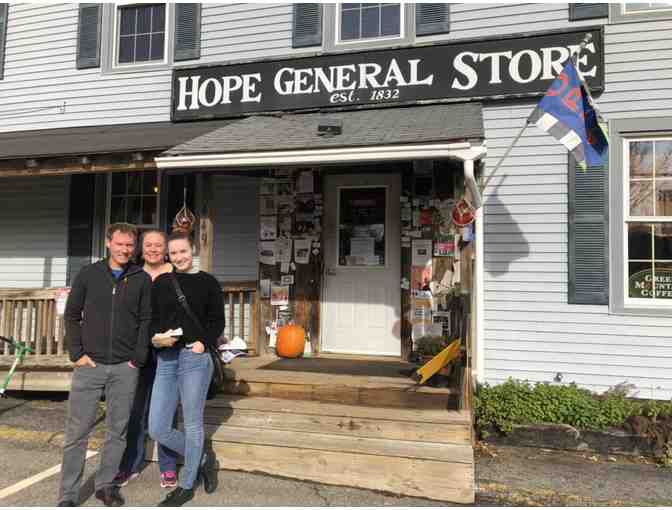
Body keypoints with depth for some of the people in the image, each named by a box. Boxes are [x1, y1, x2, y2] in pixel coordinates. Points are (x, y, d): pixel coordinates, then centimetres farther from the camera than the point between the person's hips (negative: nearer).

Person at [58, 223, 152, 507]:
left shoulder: (142, 279, 3)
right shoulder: (88, 275, 3)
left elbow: (146, 320, 4)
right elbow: (71, 316, 6)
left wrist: (138, 359, -3)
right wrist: (77, 353, -3)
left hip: (125, 368, 1)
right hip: (89, 365, 0)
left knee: (118, 430, 9)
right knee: (77, 431, 3)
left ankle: (105, 484, 25)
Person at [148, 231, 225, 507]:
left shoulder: (208, 282, 3)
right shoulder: (160, 283, 12)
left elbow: (217, 321, 2)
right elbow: (152, 318, 13)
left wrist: (204, 342, -14)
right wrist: (157, 336, -8)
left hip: (195, 358, -4)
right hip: (166, 359, 4)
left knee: (192, 424, 5)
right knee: (157, 429, 4)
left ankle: (186, 486, 23)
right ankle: (203, 459, 27)